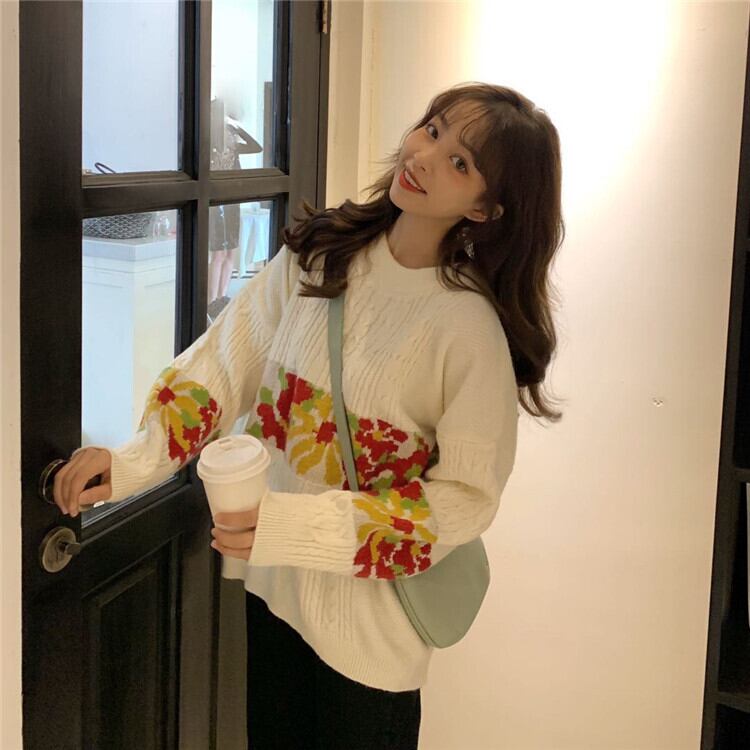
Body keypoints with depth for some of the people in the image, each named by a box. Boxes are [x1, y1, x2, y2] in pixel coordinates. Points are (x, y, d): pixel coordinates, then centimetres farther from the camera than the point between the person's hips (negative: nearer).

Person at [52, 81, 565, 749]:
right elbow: (228, 360, -1)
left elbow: (467, 496, -18)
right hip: (273, 580, 5)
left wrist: (299, 527, -27)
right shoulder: (319, 253, -7)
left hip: (373, 611, -4)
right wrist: (134, 462, -14)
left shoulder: (470, 325, -22)